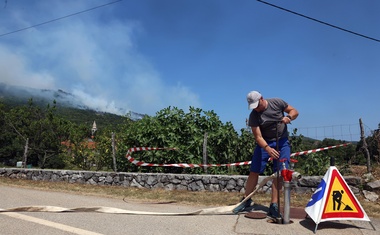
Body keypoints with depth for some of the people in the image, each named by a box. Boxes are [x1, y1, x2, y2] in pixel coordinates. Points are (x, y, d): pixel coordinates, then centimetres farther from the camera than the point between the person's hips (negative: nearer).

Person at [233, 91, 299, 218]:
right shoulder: (254, 116, -12)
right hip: (264, 143, 0)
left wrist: (288, 117, -21)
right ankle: (246, 200, 15)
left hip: (282, 142, 1)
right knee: (254, 172, -2)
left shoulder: (277, 102, -9)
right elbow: (258, 137, -17)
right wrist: (267, 148, -34)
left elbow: (294, 111, 2)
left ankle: (274, 205, 0)